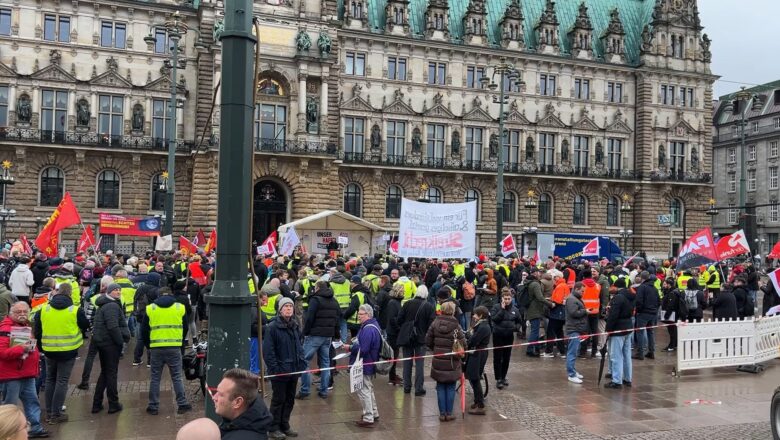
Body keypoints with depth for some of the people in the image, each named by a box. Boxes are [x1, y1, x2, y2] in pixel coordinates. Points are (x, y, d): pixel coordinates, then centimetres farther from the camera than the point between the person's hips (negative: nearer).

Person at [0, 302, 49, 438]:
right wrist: (21, 349, -31)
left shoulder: (27, 326, 13)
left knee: (32, 400, 12)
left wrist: (35, 354, 16)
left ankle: (35, 427, 20)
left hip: (28, 372, 9)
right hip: (11, 374, -8)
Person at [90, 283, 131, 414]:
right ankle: (113, 404, 9)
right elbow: (113, 327, -25)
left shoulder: (104, 305, 17)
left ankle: (96, 404, 18)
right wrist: (121, 341, -16)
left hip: (102, 342, 10)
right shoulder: (112, 306, -17)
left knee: (104, 373, 17)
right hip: (111, 344, -10)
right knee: (112, 373, 0)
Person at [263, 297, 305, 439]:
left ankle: (284, 426, 27)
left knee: (290, 399, 14)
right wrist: (274, 368, -18)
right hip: (279, 371, -7)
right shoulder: (273, 327, -13)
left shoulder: (295, 326, 9)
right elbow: (267, 350, -15)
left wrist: (302, 363, 6)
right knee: (278, 400, 3)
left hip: (294, 369, 7)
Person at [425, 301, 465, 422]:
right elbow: (463, 345, -13)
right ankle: (449, 414, 13)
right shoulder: (456, 326, -13)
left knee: (440, 387, 11)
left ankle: (442, 414, 13)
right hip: (452, 362, -2)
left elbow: (428, 341, 0)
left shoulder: (435, 323, -4)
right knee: (451, 388, 9)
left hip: (438, 361, 2)